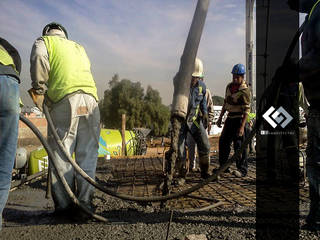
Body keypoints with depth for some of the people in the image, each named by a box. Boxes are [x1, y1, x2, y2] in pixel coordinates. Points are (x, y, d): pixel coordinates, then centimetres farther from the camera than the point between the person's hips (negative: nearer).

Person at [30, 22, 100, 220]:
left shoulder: (44, 41, 19)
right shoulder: (79, 47, 33)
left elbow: (39, 58, -4)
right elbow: (86, 69, 20)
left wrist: (39, 88, 2)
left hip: (64, 100, -4)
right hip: (91, 98, 4)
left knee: (61, 154, 1)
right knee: (87, 154, 5)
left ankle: (63, 204, 3)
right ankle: (85, 202, 4)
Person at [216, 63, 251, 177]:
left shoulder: (244, 91, -15)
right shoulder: (229, 86, 9)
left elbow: (246, 110, -19)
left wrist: (242, 126, -26)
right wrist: (220, 117, 17)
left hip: (239, 118, -8)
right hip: (230, 117, 8)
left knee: (239, 144, -7)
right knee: (223, 141, 10)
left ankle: (242, 169, 2)